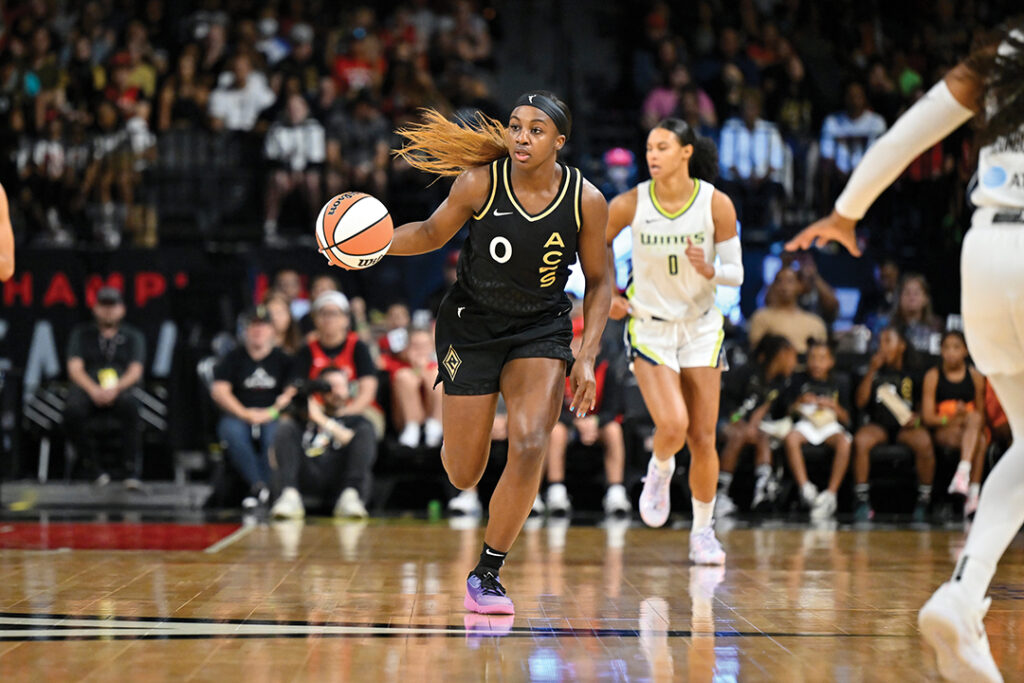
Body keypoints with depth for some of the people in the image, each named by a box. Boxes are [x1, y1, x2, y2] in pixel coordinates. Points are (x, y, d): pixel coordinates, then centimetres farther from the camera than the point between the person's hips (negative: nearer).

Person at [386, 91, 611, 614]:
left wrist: (587, 357, -9)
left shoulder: (586, 202, -13)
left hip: (540, 331, 0)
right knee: (462, 476, 3)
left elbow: (598, 282, -1)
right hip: (471, 326, 0)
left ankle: (487, 575, -5)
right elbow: (432, 233, 1)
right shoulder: (480, 183, -16)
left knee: (529, 448, -21)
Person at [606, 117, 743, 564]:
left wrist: (709, 270, -27)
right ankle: (660, 470, 16)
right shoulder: (630, 204, -12)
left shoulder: (716, 204, -12)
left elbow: (735, 273, -7)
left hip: (701, 327, 1)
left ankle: (703, 531, 19)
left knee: (703, 438, 2)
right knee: (672, 426, -20)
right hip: (649, 328, -1)